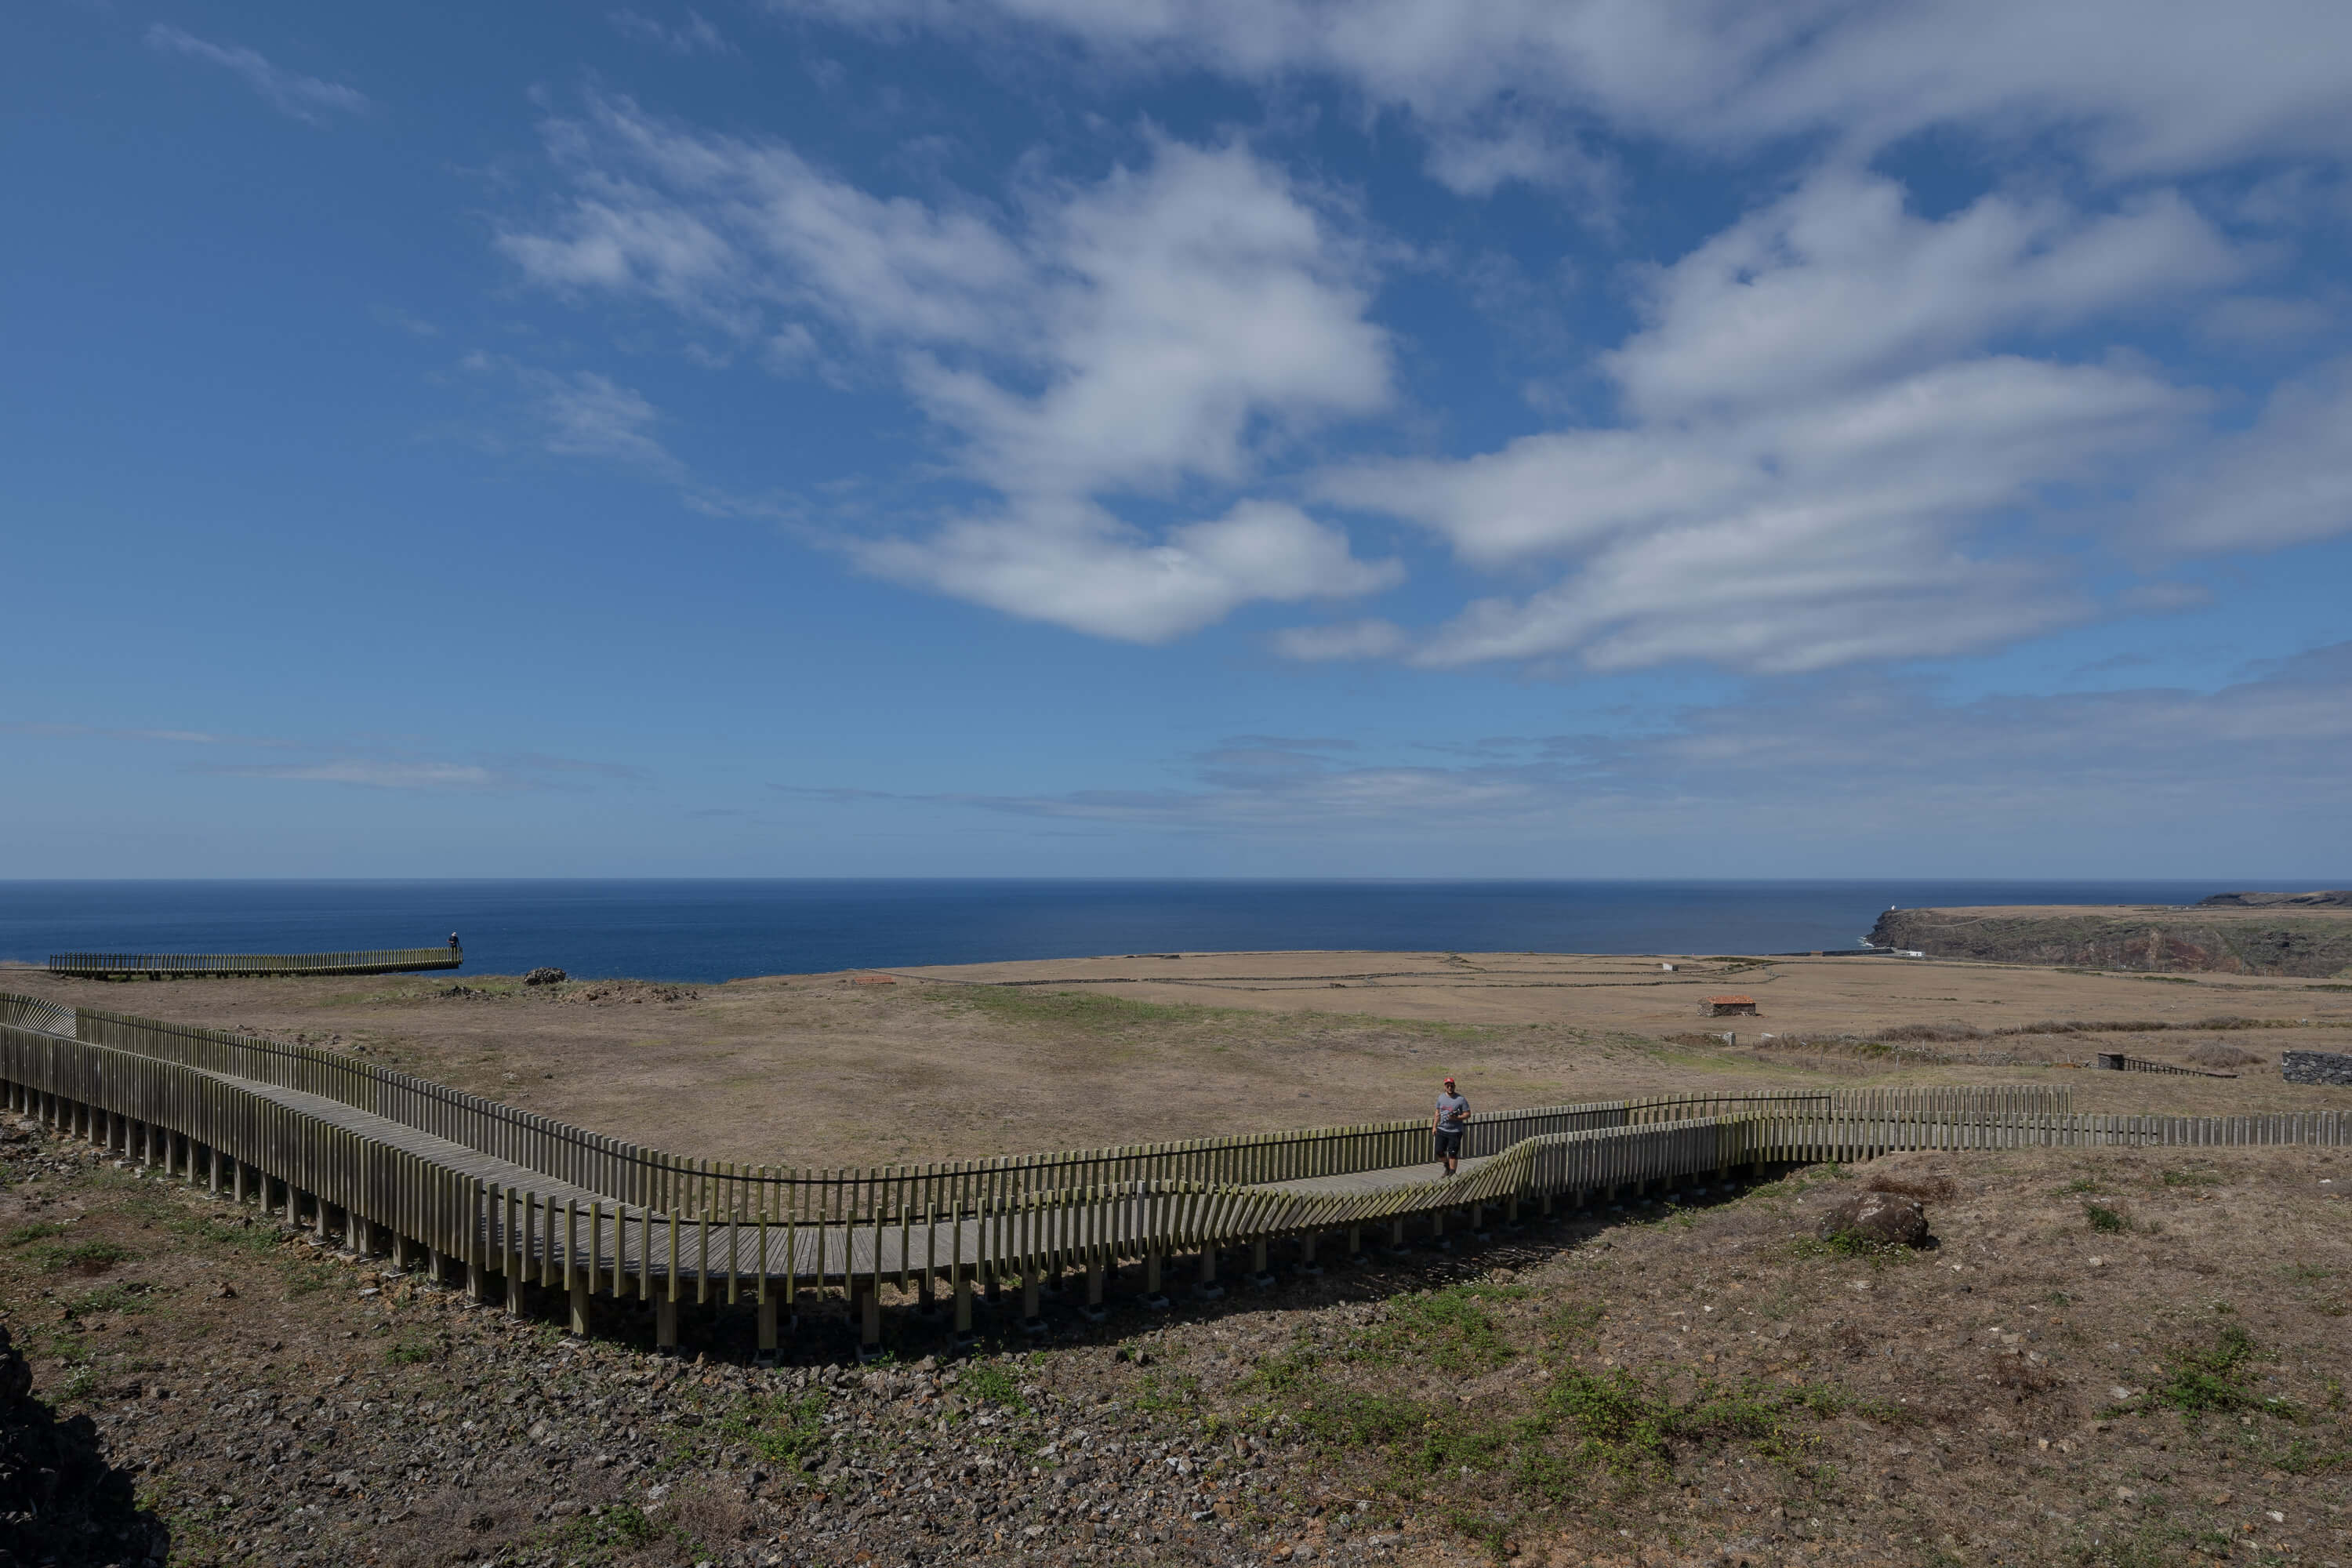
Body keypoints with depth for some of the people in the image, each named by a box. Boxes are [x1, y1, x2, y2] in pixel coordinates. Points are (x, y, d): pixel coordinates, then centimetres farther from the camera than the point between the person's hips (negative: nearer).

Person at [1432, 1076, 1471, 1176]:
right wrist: (1434, 1126, 11)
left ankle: (1452, 1173, 10)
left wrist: (1456, 1118, -21)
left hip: (1455, 1131, -4)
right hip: (1442, 1130, 5)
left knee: (1452, 1153, -2)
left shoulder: (1461, 1099, -9)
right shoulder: (1441, 1097, 6)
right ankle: (1447, 1167, 31)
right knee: (1439, 1151, 5)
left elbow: (1467, 1114, -7)